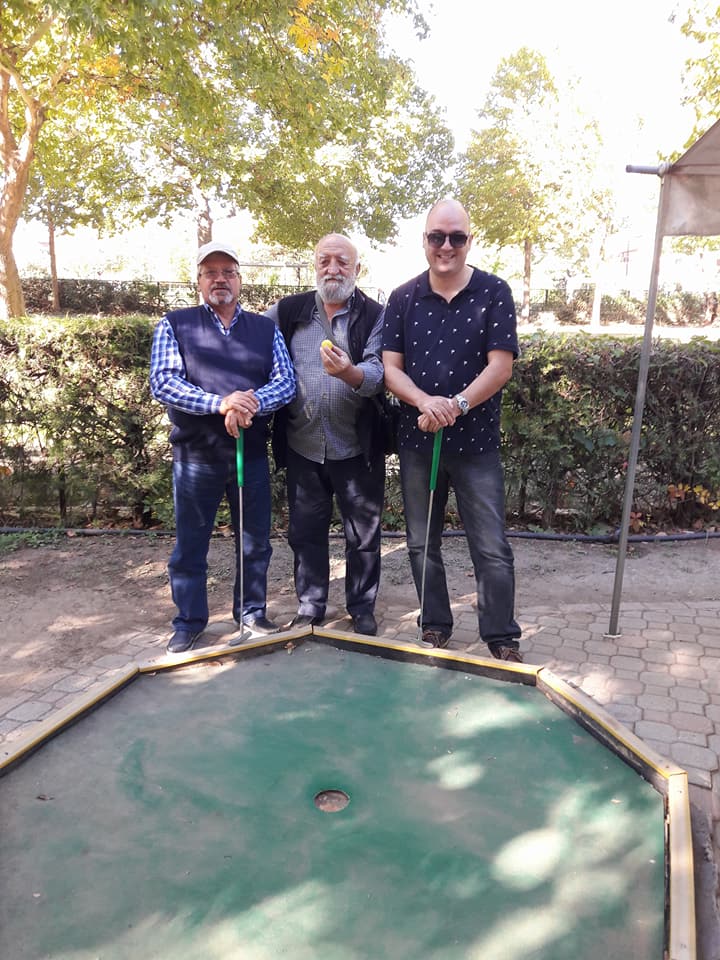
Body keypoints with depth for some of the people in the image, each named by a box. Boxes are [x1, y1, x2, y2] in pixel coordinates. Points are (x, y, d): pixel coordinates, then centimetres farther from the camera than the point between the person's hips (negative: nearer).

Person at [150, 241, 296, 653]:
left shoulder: (265, 328, 9)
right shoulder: (175, 324, 2)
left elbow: (286, 382, 0)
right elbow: (162, 383, -10)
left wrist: (253, 402, -21)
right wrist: (220, 403, -23)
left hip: (252, 452, 2)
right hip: (195, 455, -2)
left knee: (256, 541, 12)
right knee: (190, 545, 8)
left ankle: (252, 611, 30)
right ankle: (190, 622, 25)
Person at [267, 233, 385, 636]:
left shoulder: (375, 316, -1)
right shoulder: (287, 312, 6)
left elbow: (378, 374, -14)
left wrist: (349, 372, -36)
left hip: (357, 448, -2)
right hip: (302, 447, 2)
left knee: (364, 535, 9)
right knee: (306, 531, 12)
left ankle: (363, 609, 26)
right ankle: (309, 607, 27)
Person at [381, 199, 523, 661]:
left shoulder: (494, 293, -2)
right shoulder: (403, 299, 4)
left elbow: (501, 366, -9)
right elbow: (390, 368, -1)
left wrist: (456, 405, -24)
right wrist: (425, 401, -20)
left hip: (477, 442, -2)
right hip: (417, 440, 3)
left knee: (492, 550, 1)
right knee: (422, 545, 12)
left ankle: (504, 641, 17)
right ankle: (435, 629, 30)